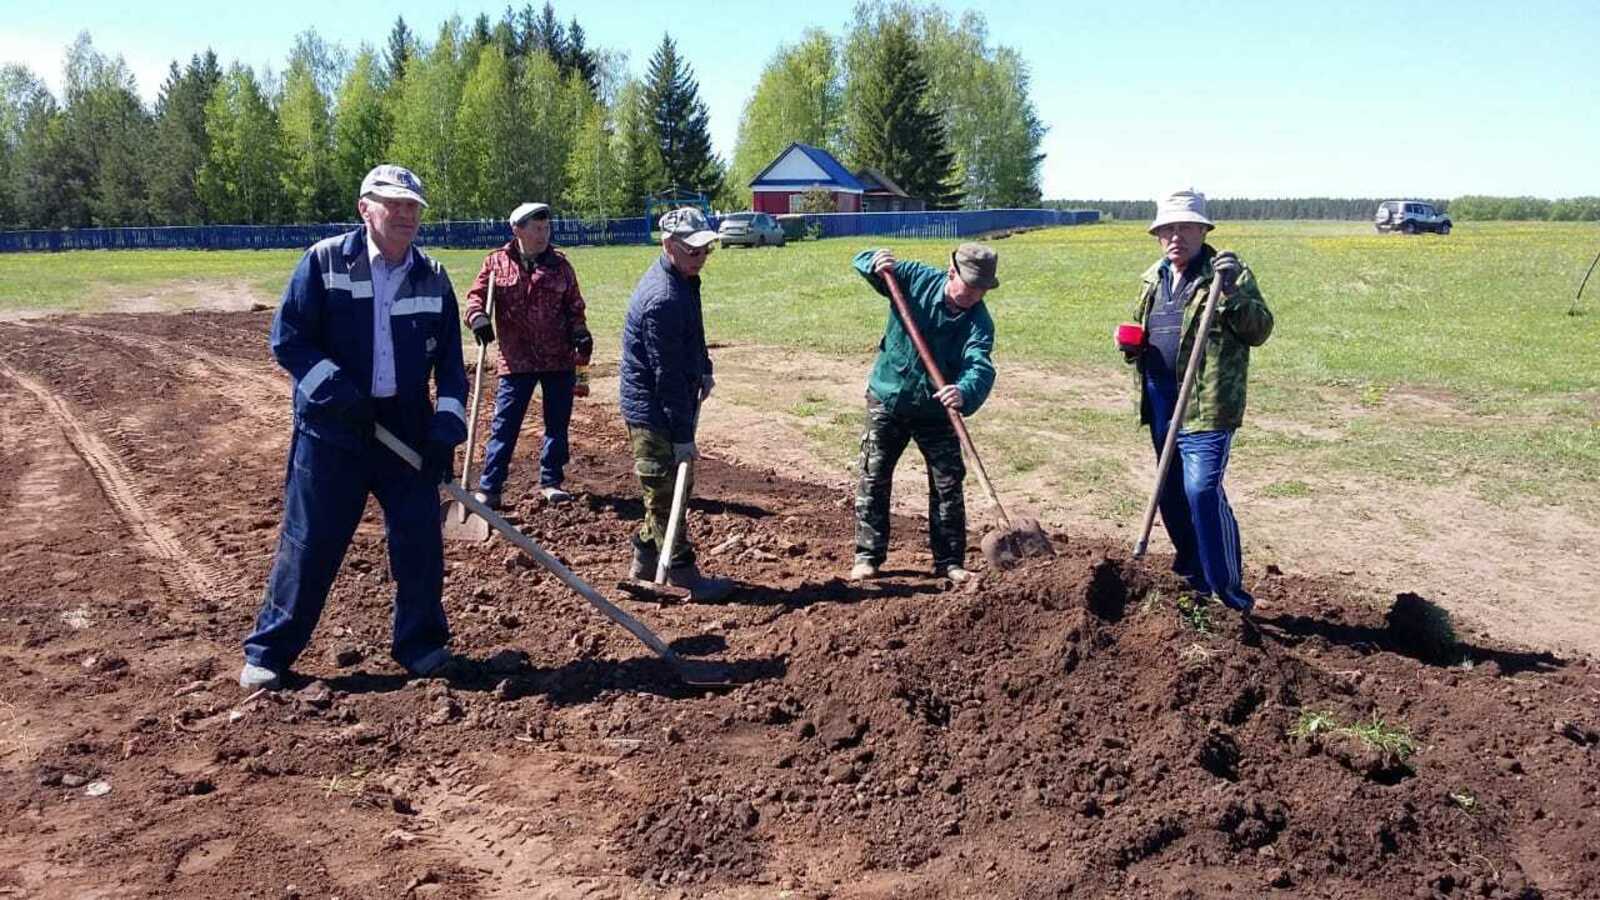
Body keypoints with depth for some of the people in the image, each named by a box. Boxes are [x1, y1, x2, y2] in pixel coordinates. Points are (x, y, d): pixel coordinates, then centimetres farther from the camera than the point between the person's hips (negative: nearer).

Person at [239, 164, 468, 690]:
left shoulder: (432, 278, 6)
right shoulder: (323, 262, -4)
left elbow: (450, 358, 8)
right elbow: (287, 339, -6)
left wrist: (449, 421, -5)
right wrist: (336, 390, -18)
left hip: (408, 428, 3)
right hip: (331, 429, -3)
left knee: (420, 540, 5)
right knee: (308, 542, 2)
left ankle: (421, 644, 23)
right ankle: (270, 651, 18)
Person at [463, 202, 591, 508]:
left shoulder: (560, 265, 7)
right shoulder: (497, 262, 2)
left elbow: (574, 307, 12)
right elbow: (476, 295, 2)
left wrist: (581, 334, -4)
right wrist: (478, 318, -19)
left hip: (560, 359, 2)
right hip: (516, 360, -2)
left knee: (557, 424, 10)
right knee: (504, 426, -2)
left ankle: (550, 482, 24)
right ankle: (488, 489, 5)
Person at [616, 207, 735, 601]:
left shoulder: (684, 278, 6)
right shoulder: (663, 298, -27)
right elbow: (668, 375, -26)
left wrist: (704, 371, 15)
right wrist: (682, 436, -23)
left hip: (674, 404, 10)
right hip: (653, 411, -10)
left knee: (676, 487, 20)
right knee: (667, 494, 0)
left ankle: (644, 559, 32)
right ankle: (685, 576, 9)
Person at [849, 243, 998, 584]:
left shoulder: (979, 321, -15)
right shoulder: (916, 278, -12)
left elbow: (980, 367, -32)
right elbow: (862, 261, -4)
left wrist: (964, 392, -54)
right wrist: (876, 263, -29)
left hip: (937, 412, 0)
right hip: (887, 401, 0)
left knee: (948, 485, 3)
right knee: (873, 479, 4)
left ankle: (950, 561, 16)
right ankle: (868, 556, 15)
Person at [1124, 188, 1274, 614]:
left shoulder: (1228, 273, -5)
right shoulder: (1153, 278, 15)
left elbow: (1260, 330, -11)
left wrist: (1232, 293, -26)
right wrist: (1132, 345, 5)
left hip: (1207, 402, -7)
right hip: (1161, 399, 7)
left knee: (1202, 490, -15)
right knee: (1171, 491, 15)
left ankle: (1227, 587, -4)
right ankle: (1191, 571, 32)